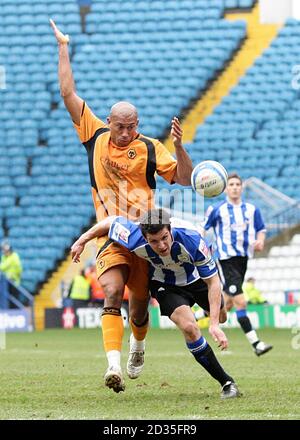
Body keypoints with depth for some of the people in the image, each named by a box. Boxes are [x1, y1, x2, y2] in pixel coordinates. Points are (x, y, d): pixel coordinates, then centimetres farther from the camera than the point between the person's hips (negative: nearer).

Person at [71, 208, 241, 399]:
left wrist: (214, 324, -37)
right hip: (164, 283, -1)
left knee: (221, 317, 24)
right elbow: (110, 221, -16)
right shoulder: (135, 240, -38)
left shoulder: (191, 239, -42)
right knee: (189, 327, -24)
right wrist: (82, 241, -1)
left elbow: (213, 281, -31)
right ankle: (226, 382, -12)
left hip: (197, 275, 1)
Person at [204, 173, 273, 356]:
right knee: (240, 302, -15)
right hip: (225, 260, -5)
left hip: (243, 258, 6)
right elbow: (202, 229, 5)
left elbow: (261, 230, 12)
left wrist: (260, 241, -8)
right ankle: (256, 344, -18)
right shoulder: (217, 210, -3)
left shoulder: (252, 209, 7)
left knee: (228, 304, 14)